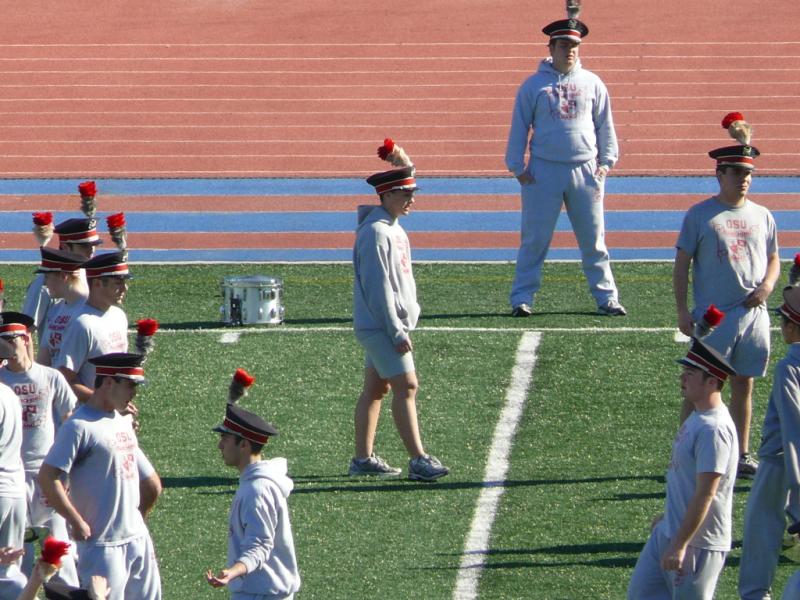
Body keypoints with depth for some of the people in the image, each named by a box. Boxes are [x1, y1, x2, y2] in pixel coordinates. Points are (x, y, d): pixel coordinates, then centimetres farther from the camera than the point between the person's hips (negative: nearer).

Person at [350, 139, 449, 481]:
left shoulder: (393, 227, 11)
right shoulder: (375, 233, -19)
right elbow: (378, 288, -21)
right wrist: (397, 332, -22)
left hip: (384, 327, 10)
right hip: (379, 326, -10)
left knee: (375, 389, 12)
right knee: (406, 386, -12)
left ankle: (363, 459, 17)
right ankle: (418, 461, -15)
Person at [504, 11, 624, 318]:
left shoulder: (592, 83, 9)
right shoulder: (534, 85, 3)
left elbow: (605, 126, 14)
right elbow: (519, 127, 5)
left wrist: (606, 161, 5)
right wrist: (517, 167, -1)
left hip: (585, 171, 2)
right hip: (544, 171, -2)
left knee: (594, 241, 6)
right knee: (534, 240, 0)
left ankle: (606, 297, 11)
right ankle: (522, 298, 5)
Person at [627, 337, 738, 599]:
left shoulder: (713, 429, -24)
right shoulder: (697, 418, 8)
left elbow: (706, 494, -26)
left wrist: (679, 545, -25)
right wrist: (668, 515, 28)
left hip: (699, 543, -10)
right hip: (669, 530, 10)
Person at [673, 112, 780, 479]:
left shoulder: (762, 217, 10)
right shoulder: (700, 215, -3)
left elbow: (774, 259, 18)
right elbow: (681, 264, -3)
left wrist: (768, 285, -4)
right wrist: (683, 311, -10)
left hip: (753, 314, 4)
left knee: (744, 386, 10)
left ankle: (742, 455, 18)